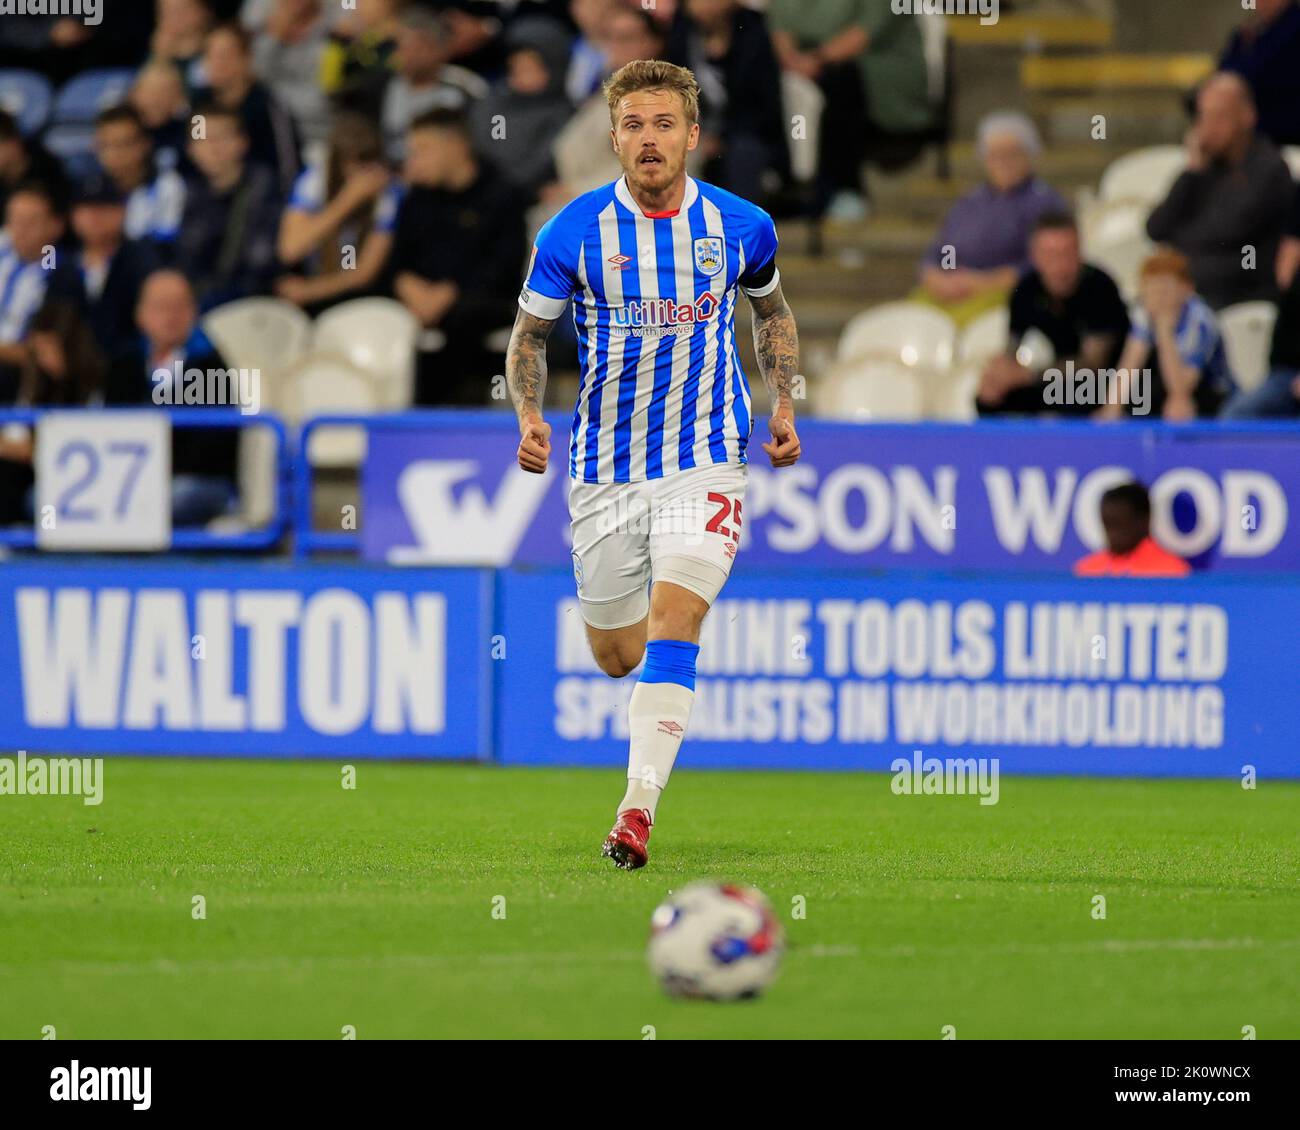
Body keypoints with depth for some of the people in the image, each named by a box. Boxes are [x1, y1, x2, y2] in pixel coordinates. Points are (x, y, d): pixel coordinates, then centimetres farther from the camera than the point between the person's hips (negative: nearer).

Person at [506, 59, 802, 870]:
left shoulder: (741, 226, -2)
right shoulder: (574, 232, -6)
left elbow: (772, 310, 18)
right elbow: (531, 332, 7)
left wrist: (784, 406, 6)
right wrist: (530, 416, -11)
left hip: (704, 459, -1)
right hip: (605, 468, 1)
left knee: (673, 625, -20)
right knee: (616, 652, 10)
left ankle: (638, 810, -23)